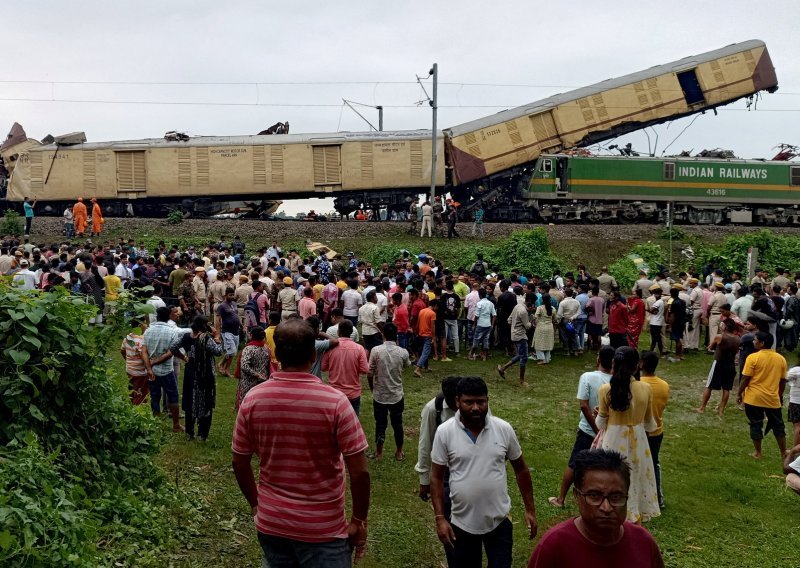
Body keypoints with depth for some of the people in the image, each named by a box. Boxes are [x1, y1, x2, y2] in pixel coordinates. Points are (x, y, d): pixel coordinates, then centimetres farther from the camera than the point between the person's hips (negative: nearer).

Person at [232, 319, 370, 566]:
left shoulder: (253, 398, -9)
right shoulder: (334, 401, -19)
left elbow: (240, 463, 2)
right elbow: (359, 472, -17)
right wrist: (359, 521, -3)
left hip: (270, 524, 4)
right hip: (322, 528, -3)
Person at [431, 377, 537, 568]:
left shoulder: (504, 429, -8)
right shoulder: (444, 432, -12)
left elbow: (521, 470, 4)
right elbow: (437, 477, -6)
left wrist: (530, 509, 4)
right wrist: (440, 518, -10)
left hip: (499, 521, 0)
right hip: (462, 523, 0)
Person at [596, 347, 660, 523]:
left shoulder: (606, 390, -15)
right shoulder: (645, 389, -10)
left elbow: (601, 423, -5)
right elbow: (649, 423, 3)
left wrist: (598, 414, 17)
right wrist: (654, 427, 26)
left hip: (613, 441, -2)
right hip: (637, 440, 2)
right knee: (635, 478, 20)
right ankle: (635, 518, 32)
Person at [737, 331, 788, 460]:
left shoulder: (753, 357, -13)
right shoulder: (781, 358, 1)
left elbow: (745, 379, -12)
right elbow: (783, 381, 9)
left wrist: (739, 394, 0)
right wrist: (780, 395, 22)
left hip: (754, 398, -4)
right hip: (773, 399, 4)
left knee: (756, 425, 8)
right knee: (778, 425, 18)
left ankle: (758, 453, 14)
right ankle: (783, 452, 28)